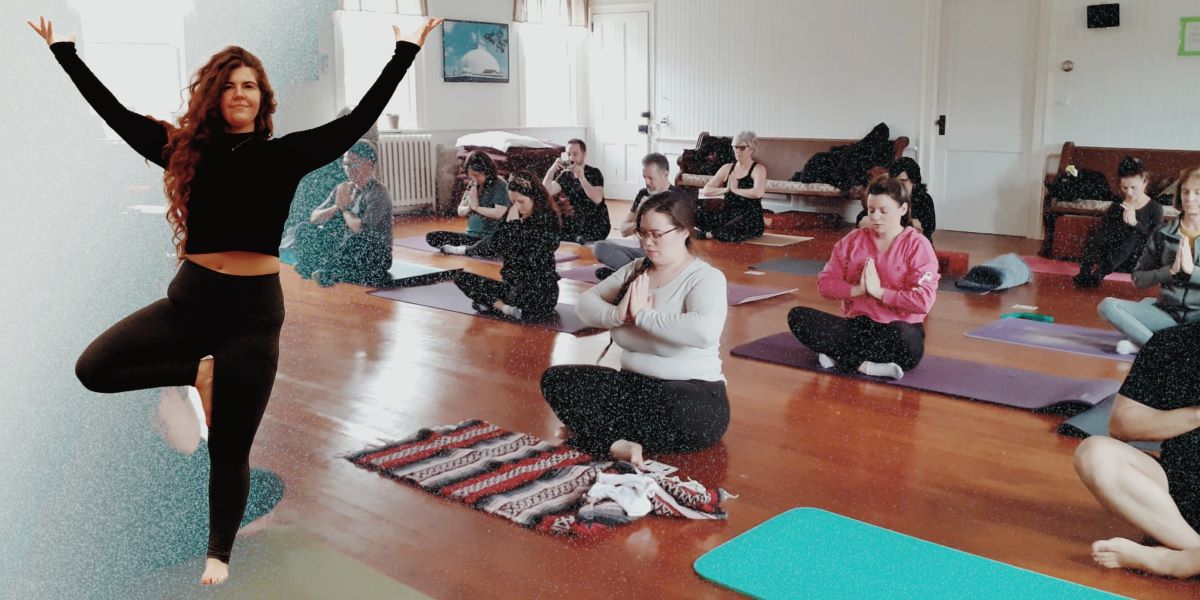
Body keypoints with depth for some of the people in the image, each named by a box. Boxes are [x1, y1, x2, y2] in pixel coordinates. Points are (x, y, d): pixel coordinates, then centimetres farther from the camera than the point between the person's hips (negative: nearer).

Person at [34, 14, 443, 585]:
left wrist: (405, 50, -6)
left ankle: (219, 556, 26)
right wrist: (64, 48, 11)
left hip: (254, 308, -2)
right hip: (189, 298, 3)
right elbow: (114, 111, 10)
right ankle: (197, 371, 10)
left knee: (229, 450, 5)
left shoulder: (283, 155, -1)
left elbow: (357, 121, -5)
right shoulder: (184, 148, 5)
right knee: (92, 367, -11)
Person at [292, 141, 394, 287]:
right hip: (346, 250, 7)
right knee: (304, 231, 1)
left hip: (375, 258, -7)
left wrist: (345, 208, -10)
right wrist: (336, 207, -13)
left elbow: (360, 229, -27)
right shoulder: (343, 189, 8)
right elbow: (314, 218, 5)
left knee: (356, 240, -39)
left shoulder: (378, 193, -15)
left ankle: (329, 273, -21)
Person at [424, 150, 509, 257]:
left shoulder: (499, 185, -8)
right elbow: (460, 211, 15)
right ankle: (467, 249, -21)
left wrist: (477, 207, -8)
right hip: (471, 235, 7)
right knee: (431, 237, -6)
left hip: (492, 236, -7)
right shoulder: (472, 185, 11)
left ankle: (462, 250, -19)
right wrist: (469, 207, -7)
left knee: (489, 244, -45)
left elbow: (499, 213, -20)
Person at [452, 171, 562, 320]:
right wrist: (509, 221, -8)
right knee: (462, 277, -1)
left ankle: (495, 304, -13)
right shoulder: (516, 215, 7)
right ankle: (508, 308, -14)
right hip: (513, 284, 8)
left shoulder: (546, 219, -12)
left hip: (540, 290, -8)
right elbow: (497, 246, -1)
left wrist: (514, 223, -16)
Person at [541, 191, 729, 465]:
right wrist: (617, 314, -17)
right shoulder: (635, 270, 9)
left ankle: (592, 430, -16)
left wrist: (643, 315, -22)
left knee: (678, 413, -41)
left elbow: (705, 331, -32)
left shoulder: (706, 278, -12)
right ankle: (618, 444, -24)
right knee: (555, 379, -9)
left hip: (693, 393, -6)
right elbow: (586, 303, 5)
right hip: (633, 385, 6)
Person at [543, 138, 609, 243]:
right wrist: (551, 171, -23)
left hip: (595, 226, -5)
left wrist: (581, 177, -34)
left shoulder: (594, 173, -8)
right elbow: (546, 192, -8)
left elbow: (597, 199, -25)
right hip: (572, 225, 5)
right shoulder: (565, 175, 6)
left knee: (581, 242, -31)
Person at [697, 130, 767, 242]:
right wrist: (726, 189, -13)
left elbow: (758, 193, -22)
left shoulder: (758, 169, -1)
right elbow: (706, 190, 4)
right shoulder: (727, 168, 13)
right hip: (727, 215, 4)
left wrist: (734, 190, -12)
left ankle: (708, 234, -27)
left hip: (750, 218, -4)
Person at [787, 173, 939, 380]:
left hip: (897, 329, -4)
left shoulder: (917, 245, -3)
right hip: (856, 326, 4)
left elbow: (923, 301, -15)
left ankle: (839, 356, -20)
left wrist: (878, 291, -14)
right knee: (797, 316, -17)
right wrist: (858, 289, -13)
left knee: (902, 335, -41)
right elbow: (825, 282, 3)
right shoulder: (854, 240, 9)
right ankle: (867, 366, -25)